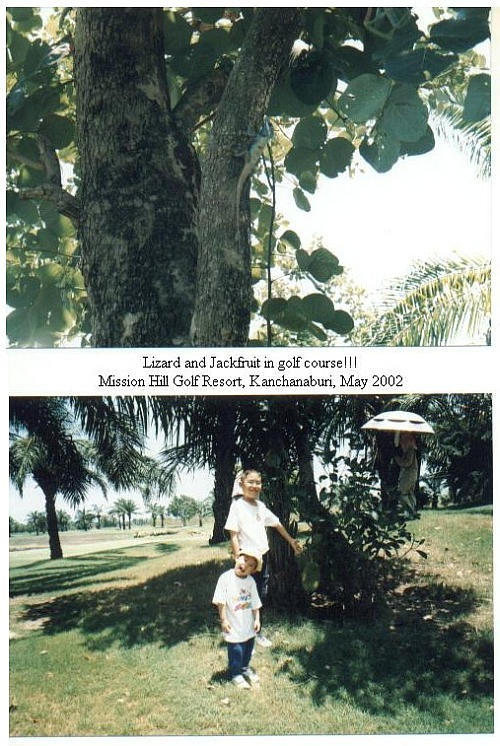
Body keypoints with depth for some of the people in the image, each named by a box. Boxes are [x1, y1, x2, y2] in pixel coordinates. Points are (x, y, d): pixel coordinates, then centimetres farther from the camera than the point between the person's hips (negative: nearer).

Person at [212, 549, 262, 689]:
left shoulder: (251, 581, -2)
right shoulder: (226, 578, -18)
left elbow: (255, 603, 5)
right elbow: (221, 602, -14)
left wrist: (257, 619, 3)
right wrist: (223, 620, -14)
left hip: (248, 625, 5)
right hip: (233, 626, -5)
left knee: (248, 650, 21)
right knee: (236, 652, 6)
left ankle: (245, 668, 44)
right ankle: (236, 674, 27)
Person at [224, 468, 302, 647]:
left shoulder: (260, 505, 8)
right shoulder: (237, 505, -11)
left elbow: (276, 524, 20)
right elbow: (233, 535, -13)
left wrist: (291, 541, 24)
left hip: (263, 556, 7)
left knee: (262, 595, 14)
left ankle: (257, 632, 28)